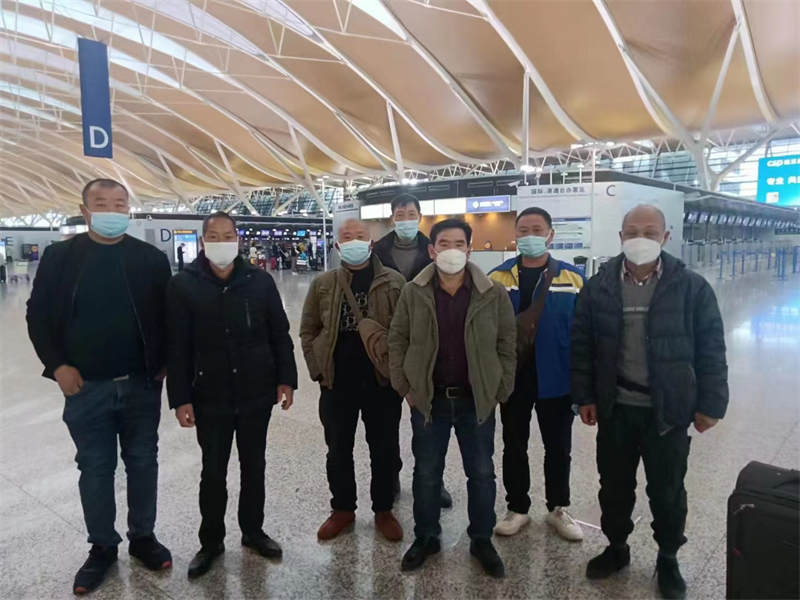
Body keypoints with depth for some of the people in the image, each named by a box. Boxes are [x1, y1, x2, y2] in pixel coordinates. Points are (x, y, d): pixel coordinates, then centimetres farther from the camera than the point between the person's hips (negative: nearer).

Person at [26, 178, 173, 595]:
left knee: (142, 463, 12)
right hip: (86, 387, 0)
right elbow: (38, 315, 2)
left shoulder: (151, 258, -1)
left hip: (142, 385, 1)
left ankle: (143, 537, 31)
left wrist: (164, 363, -3)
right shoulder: (60, 256, -1)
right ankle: (102, 546, 29)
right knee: (95, 469, 11)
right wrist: (57, 365, -7)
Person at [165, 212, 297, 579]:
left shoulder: (260, 281, -2)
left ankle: (253, 531, 36)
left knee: (253, 466, 16)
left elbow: (279, 333, 3)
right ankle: (211, 541, 32)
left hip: (257, 393, 2)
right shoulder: (183, 285, -6)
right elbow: (176, 347, -5)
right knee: (213, 472, 11)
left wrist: (286, 379, -1)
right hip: (209, 397, -1)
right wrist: (180, 398, -8)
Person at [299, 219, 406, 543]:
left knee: (384, 449, 12)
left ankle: (383, 510, 31)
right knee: (338, 450, 14)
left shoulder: (394, 282, -3)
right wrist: (318, 369, 2)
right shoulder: (323, 283, 2)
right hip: (337, 384, 2)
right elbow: (308, 330, 9)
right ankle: (343, 508, 34)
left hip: (383, 382, -1)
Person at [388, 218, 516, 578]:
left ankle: (482, 540, 33)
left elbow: (507, 344, 0)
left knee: (482, 473, 12)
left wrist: (500, 390, -2)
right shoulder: (413, 293, -4)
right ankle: (426, 537, 33)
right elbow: (397, 341, 2)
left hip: (477, 399, 0)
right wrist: (404, 387, -2)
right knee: (426, 473, 13)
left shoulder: (494, 294, -5)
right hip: (428, 399, 0)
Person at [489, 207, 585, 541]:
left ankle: (558, 509, 36)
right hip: (512, 378, 1)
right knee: (514, 447, 14)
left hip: (556, 381, 0)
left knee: (558, 449, 15)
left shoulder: (574, 279, -4)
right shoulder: (497, 278, -3)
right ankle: (518, 509, 33)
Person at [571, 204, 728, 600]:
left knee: (667, 490, 14)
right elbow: (582, 345, 1)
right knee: (614, 485, 16)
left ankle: (668, 559, 37)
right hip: (615, 407, 2)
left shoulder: (692, 288, -6)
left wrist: (710, 403, -4)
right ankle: (616, 547, 39)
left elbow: (711, 349, -3)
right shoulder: (598, 287, -2)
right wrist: (584, 396, -1)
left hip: (669, 410, -1)